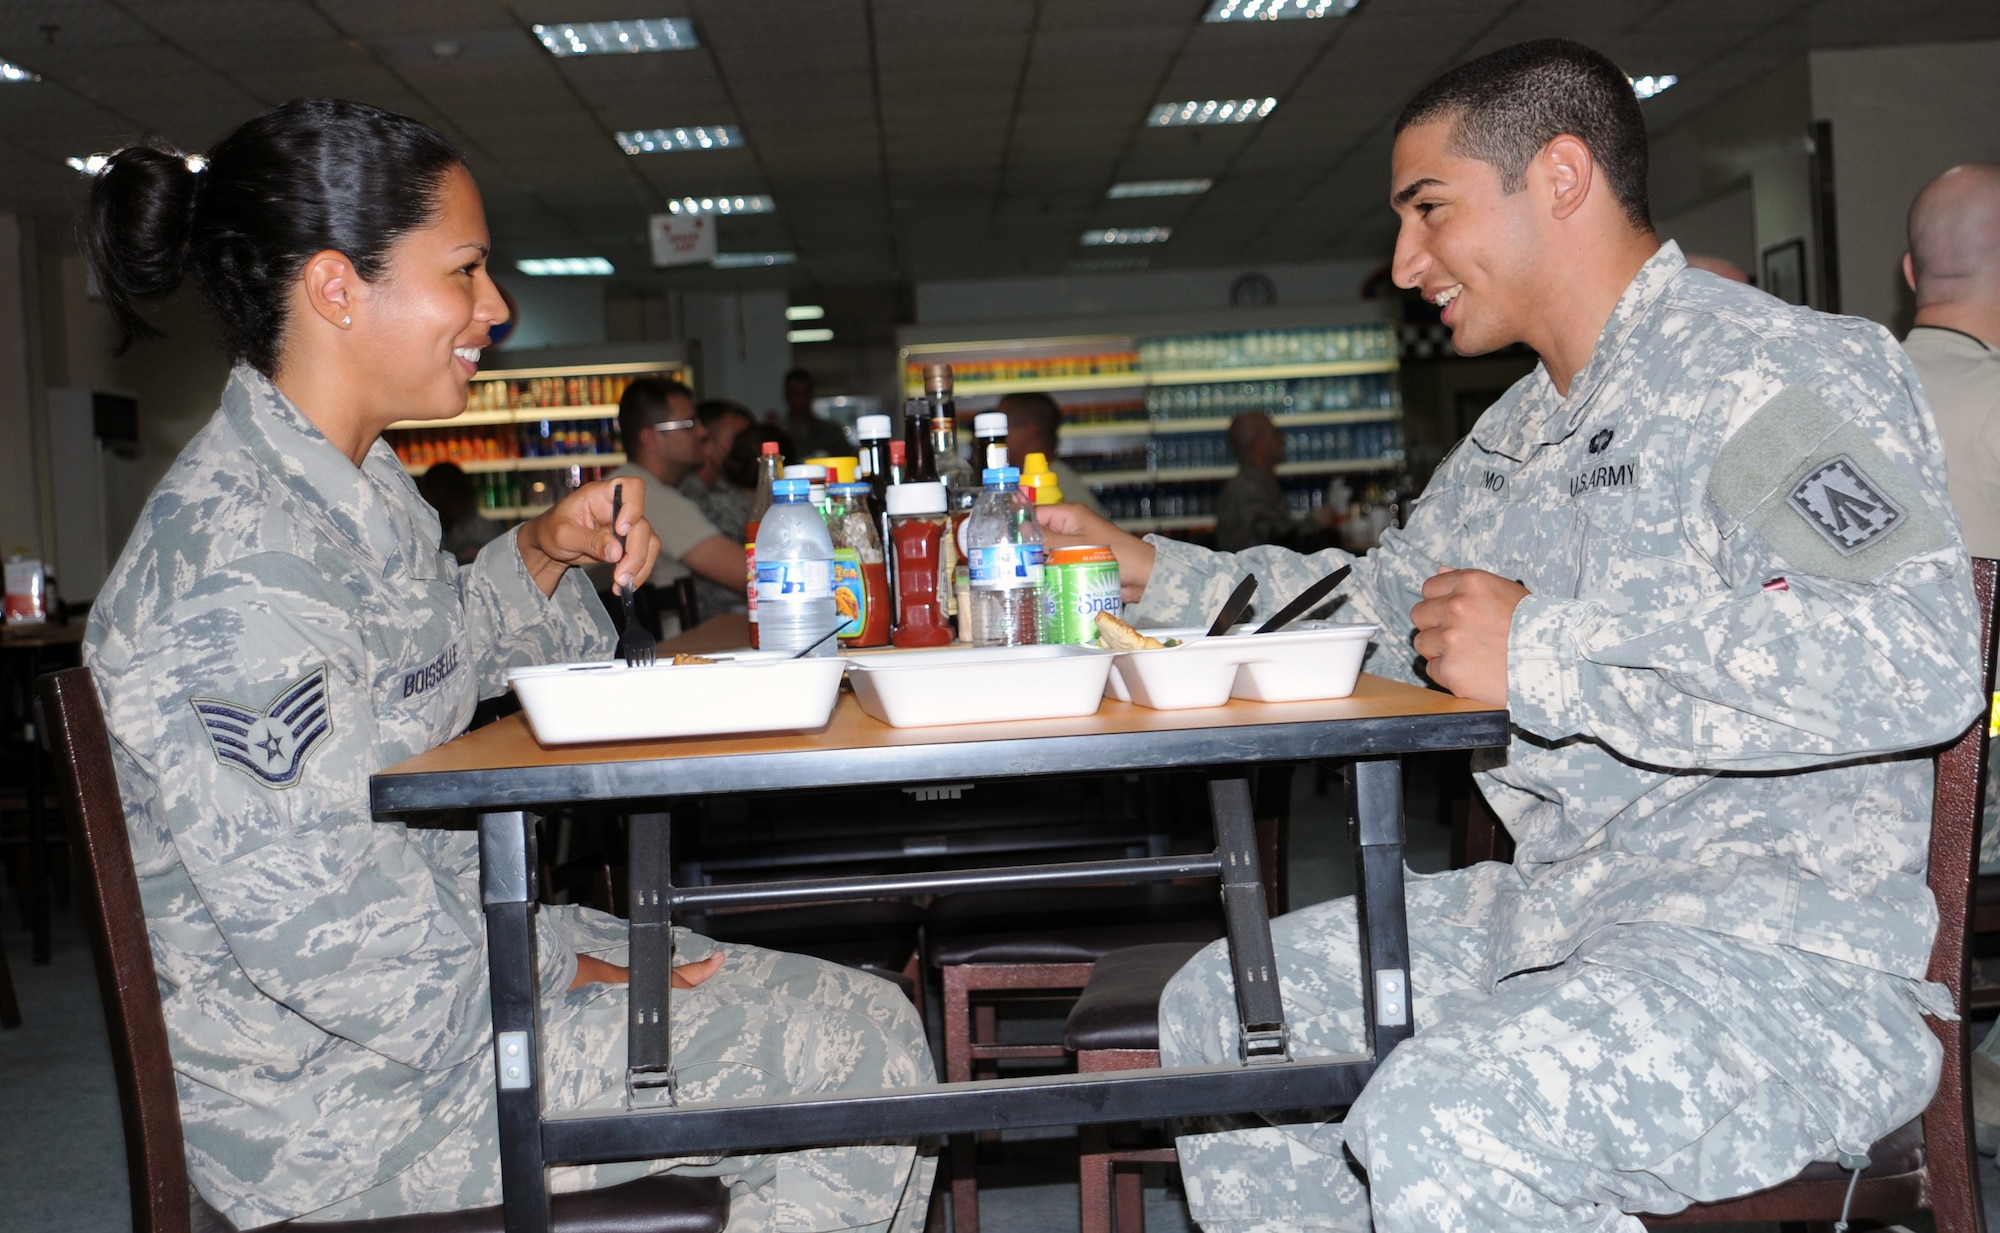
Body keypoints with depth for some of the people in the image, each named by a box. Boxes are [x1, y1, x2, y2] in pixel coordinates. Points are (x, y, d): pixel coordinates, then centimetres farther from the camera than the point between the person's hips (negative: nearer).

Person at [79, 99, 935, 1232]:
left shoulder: (360, 481, 6)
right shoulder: (239, 559, -26)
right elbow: (333, 944, -27)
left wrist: (544, 553, 5)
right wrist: (571, 980, -15)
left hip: (462, 949, 10)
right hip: (343, 1089, -10)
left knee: (867, 1012, 8)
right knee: (863, 1062, -11)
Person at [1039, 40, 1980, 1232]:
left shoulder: (1781, 366, -12)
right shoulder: (1517, 432, 16)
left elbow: (1919, 659, -28)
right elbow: (1379, 603, 31)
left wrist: (1544, 652, -23)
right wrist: (1157, 573, 22)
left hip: (1789, 941, -9)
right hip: (1558, 903, 9)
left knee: (1442, 1136, -34)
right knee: (1218, 1008, 13)